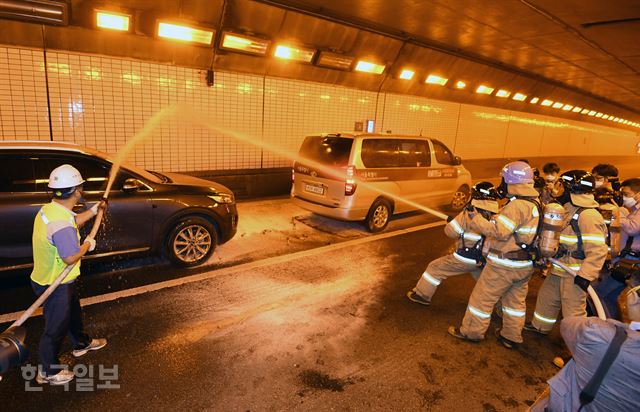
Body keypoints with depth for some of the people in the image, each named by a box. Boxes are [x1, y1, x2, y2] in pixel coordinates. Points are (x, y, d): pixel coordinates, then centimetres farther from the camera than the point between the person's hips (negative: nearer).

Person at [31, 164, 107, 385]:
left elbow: (74, 221, 17)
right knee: (56, 327, 9)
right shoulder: (61, 225, -34)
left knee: (73, 312, 29)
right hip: (55, 285, -10)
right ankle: (48, 371, 28)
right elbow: (71, 257, -30)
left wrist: (94, 210, 20)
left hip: (58, 279, 10)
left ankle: (82, 343, 51)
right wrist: (88, 245, -13)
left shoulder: (50, 209, -3)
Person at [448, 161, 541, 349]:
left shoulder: (517, 205, -23)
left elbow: (499, 231, -27)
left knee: (483, 297, 5)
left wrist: (476, 218, -21)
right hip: (525, 265, 9)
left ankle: (471, 331, 19)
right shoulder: (534, 203, 6)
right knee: (516, 300, 19)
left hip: (505, 265, -9)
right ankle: (511, 337, 31)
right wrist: (495, 218, 12)